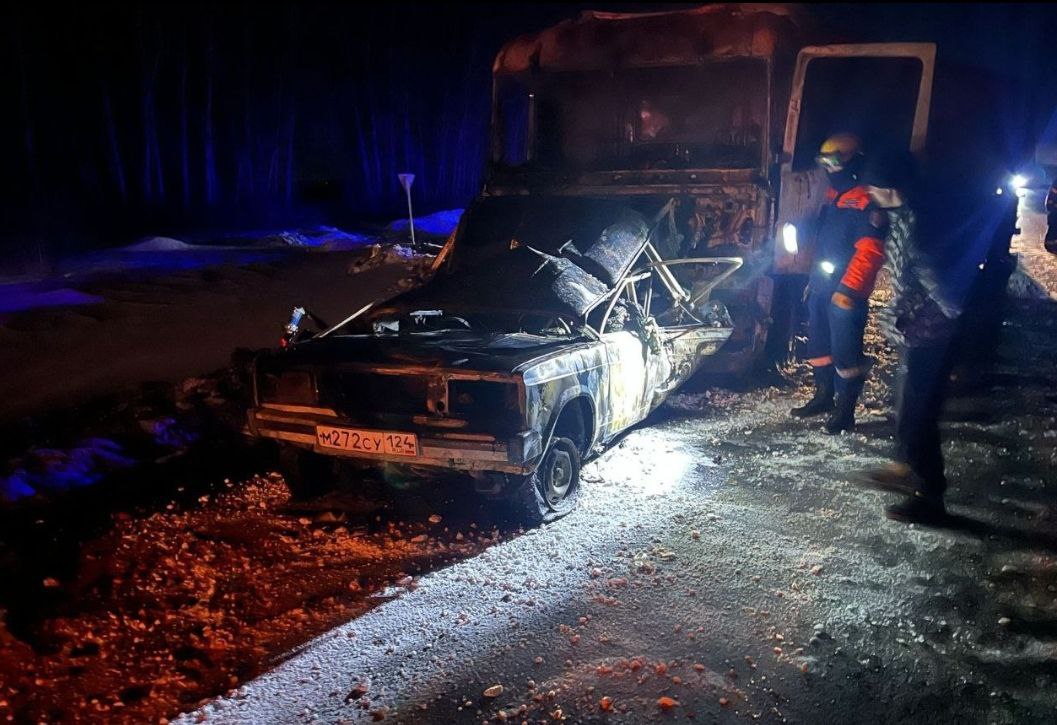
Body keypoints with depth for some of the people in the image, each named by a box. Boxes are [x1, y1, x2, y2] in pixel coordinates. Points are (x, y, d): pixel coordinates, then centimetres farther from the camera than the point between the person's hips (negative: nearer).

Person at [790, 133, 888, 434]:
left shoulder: (864, 202, -15)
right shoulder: (833, 196, 16)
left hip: (845, 292, -10)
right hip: (821, 287, 10)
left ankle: (845, 411, 2)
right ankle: (823, 396, 31)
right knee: (818, 344, 17)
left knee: (845, 351, -6)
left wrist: (848, 289, -25)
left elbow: (870, 250, -22)